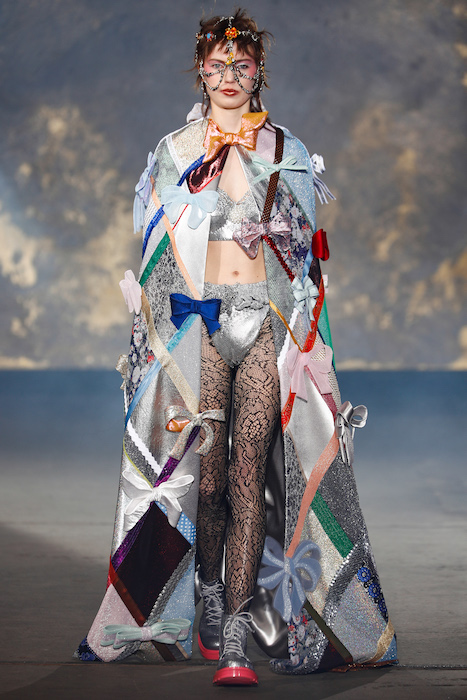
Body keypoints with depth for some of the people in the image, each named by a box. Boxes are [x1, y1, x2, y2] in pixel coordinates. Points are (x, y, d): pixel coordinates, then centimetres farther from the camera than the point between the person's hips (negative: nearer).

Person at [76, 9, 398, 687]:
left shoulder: (284, 150, 13)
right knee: (206, 469, -5)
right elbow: (163, 248, 10)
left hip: (266, 320, 0)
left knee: (249, 469, -10)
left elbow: (300, 244, 14)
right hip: (196, 320, 0)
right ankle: (208, 603, 15)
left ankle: (234, 635, -13)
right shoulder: (176, 150, 12)